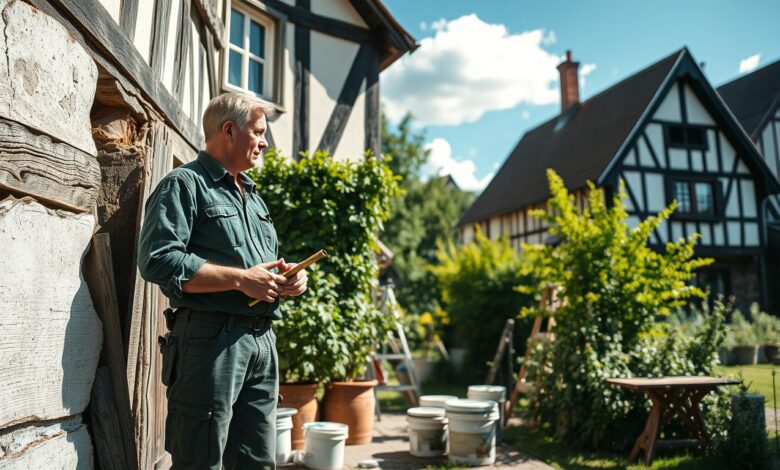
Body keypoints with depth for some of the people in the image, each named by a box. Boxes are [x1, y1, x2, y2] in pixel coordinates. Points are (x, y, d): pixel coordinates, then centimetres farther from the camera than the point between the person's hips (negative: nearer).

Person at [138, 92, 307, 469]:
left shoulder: (252, 194, 22)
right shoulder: (185, 184, -4)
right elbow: (157, 261, -18)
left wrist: (287, 277, 5)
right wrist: (241, 279, -19)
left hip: (262, 339, 8)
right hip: (212, 339, -8)